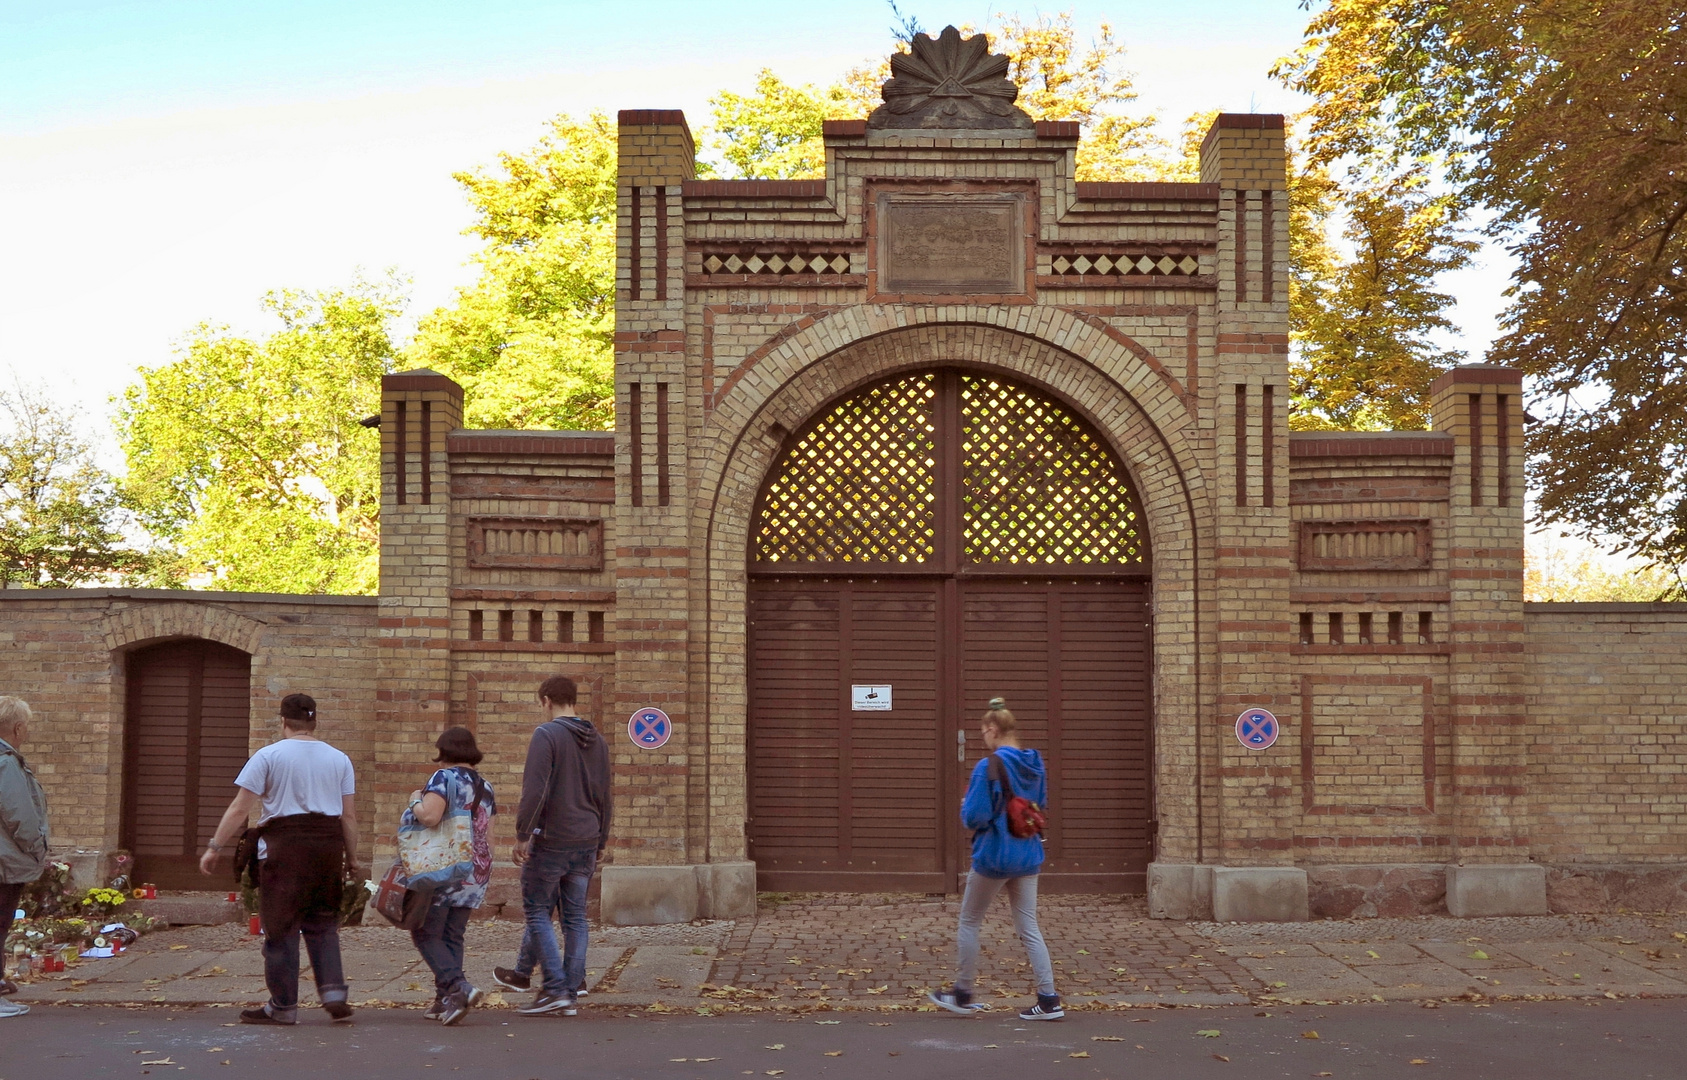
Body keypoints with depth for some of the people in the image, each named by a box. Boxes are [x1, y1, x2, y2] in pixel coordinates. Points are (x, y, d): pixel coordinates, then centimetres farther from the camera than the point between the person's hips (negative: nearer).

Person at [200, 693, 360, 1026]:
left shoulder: (269, 756, 0)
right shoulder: (339, 759, 10)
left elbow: (239, 808, -4)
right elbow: (349, 816, 8)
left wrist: (215, 847, 2)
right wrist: (351, 858, 15)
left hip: (284, 844, -3)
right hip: (328, 845, 3)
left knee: (281, 926, 4)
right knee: (323, 923, 13)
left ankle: (283, 1005, 9)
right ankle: (333, 991, 2)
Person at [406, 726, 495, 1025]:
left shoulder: (445, 777, -9)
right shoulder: (485, 786, 13)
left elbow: (429, 817, -23)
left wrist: (415, 801, -4)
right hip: (476, 873, 7)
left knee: (426, 933, -1)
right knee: (453, 936, 11)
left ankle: (459, 986, -17)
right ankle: (445, 1000, 9)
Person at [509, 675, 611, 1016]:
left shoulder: (547, 735, -10)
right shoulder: (597, 741, 12)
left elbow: (535, 791, -19)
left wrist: (522, 835, -13)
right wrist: (601, 841, 24)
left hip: (551, 840, -6)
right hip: (587, 842, 6)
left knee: (536, 911, 3)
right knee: (575, 916, 9)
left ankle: (555, 989, -4)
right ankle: (571, 994, 11)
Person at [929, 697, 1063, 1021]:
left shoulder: (988, 767, -18)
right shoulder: (1036, 765, 4)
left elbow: (974, 817, -19)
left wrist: (965, 806, 1)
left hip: (994, 856, -6)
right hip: (1028, 856, 6)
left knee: (969, 922, 12)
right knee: (1029, 929, 10)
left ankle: (962, 995, 22)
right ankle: (1049, 1000, 5)